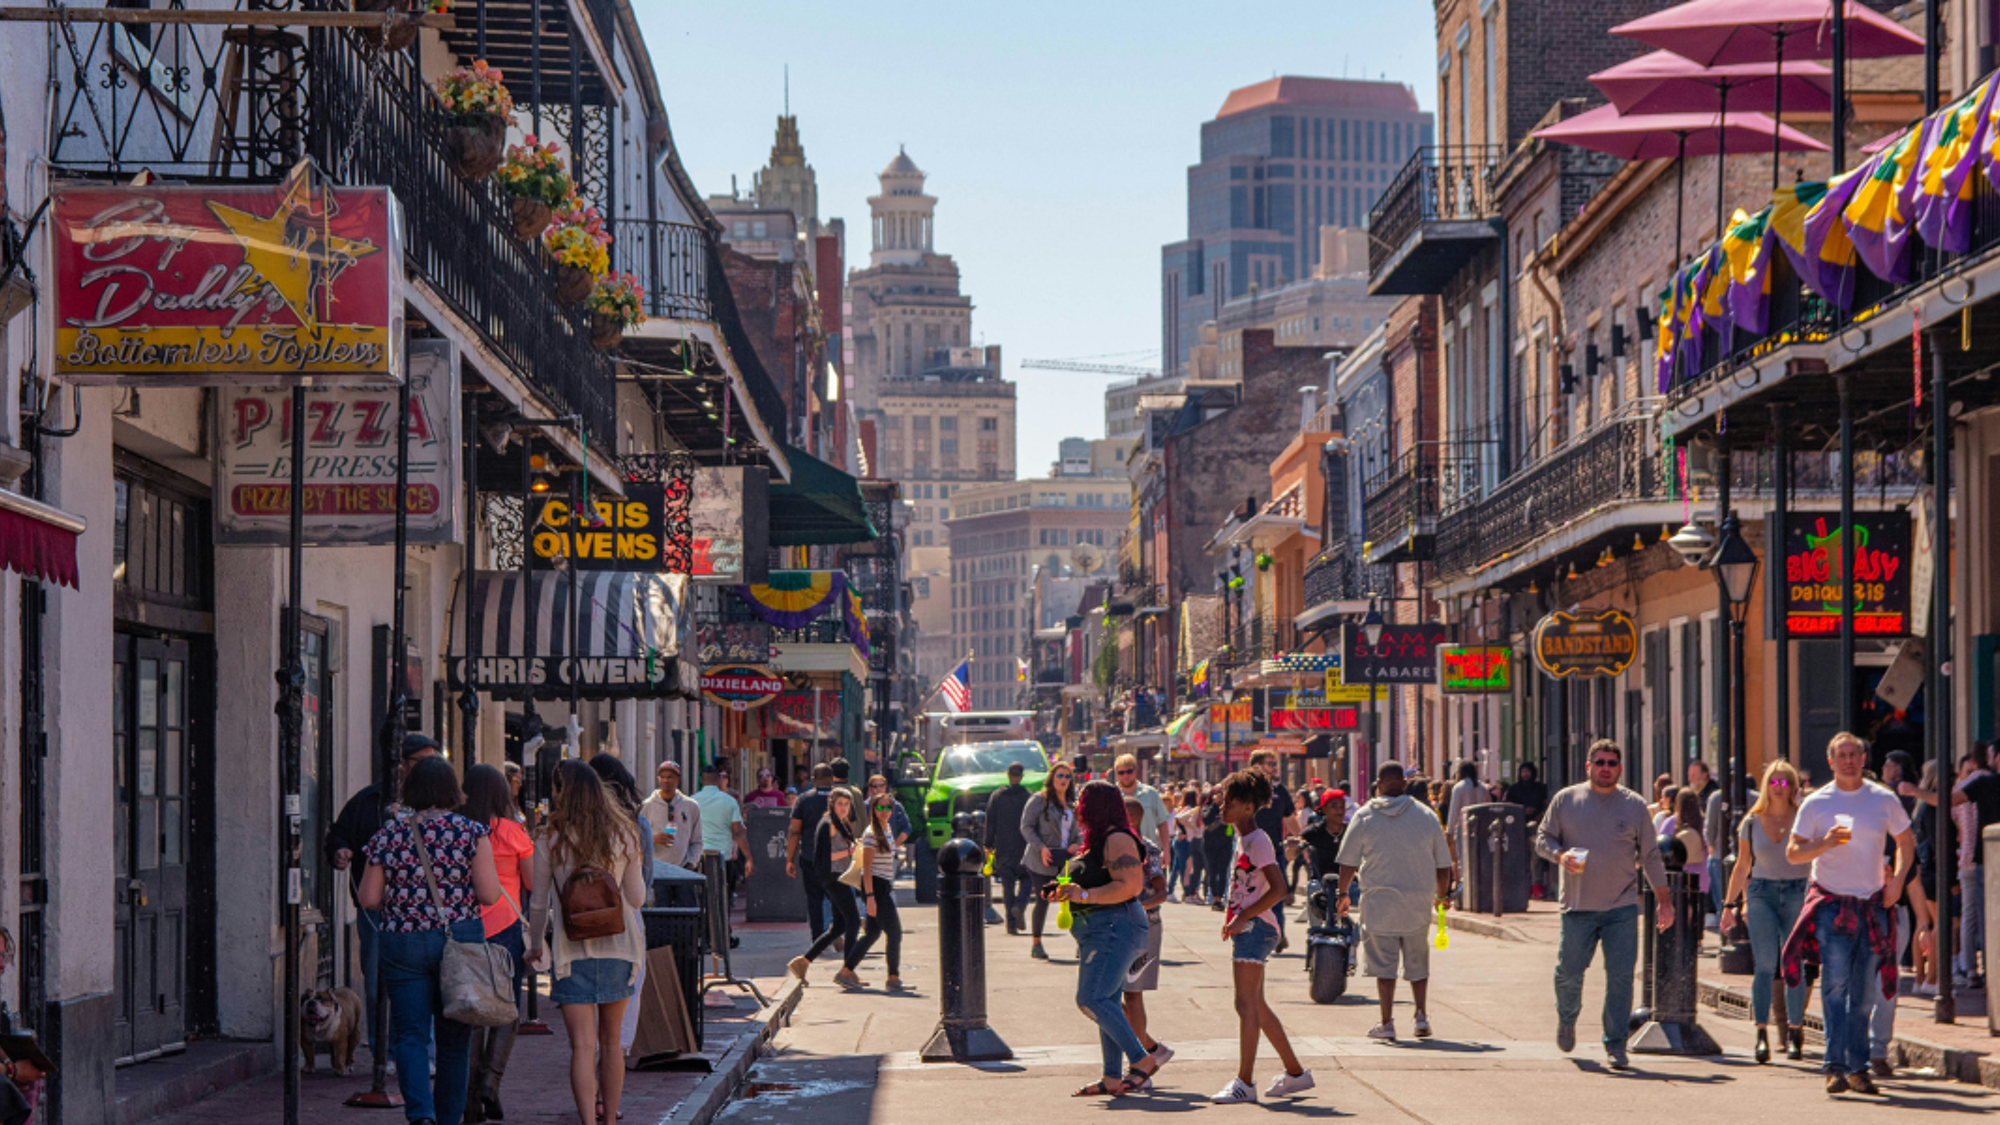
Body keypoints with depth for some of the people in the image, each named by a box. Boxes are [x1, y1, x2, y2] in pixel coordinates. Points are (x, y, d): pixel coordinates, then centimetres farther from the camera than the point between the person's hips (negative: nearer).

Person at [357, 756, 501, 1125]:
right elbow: (489, 895, -9)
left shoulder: (388, 834, 0)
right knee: (455, 1038, 12)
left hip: (402, 943, 0)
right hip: (461, 939, 0)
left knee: (410, 1036, 1)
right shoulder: (471, 832, -4)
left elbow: (369, 899, 1)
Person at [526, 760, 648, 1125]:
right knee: (611, 1042, 17)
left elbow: (539, 904, 2)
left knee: (583, 1046, -7)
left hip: (572, 950, -3)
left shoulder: (551, 842, -6)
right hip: (619, 946, 3)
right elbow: (637, 898, 4)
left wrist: (535, 944, 19)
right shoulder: (624, 836, 0)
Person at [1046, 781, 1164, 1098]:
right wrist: (1066, 892, 15)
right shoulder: (1097, 841, 20)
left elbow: (1130, 886, -23)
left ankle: (1141, 1059, -17)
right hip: (1098, 932, 11)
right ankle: (1113, 1078, 8)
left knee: (1091, 998, -18)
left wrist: (1084, 895, -25)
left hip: (1116, 928, -11)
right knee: (1106, 1003, 8)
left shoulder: (1117, 840, -13)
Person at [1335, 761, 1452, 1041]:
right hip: (1418, 903, 2)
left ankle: (1387, 1023, 3)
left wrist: (1343, 894, 17)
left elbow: (1348, 863, 2)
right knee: (1417, 963, 14)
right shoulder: (1426, 816, 2)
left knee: (1384, 965, 3)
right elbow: (1443, 863, 7)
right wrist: (1442, 895, 23)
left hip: (1379, 901, -2)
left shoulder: (1364, 817, -3)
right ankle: (1421, 1015, 4)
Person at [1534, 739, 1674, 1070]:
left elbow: (1650, 857, 10)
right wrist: (1560, 856, -14)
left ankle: (1616, 1045, 2)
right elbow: (1543, 839, 9)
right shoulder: (1566, 800, 5)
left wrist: (1664, 902, 6)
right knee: (1569, 971, 2)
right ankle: (1567, 1018, 33)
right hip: (1577, 906, 0)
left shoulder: (1634, 805, 6)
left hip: (1622, 907, 0)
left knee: (1620, 975, -6)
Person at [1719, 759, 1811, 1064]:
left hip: (1798, 894, -1)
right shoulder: (1752, 823, 8)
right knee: (1765, 965, -9)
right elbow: (1742, 867, 15)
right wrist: (1730, 904, 13)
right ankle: (1762, 1033, -11)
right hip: (1761, 893, 1)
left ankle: (1794, 1034, 9)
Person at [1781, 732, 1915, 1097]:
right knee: (1835, 983, -14)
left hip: (1872, 904, 2)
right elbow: (1793, 852, 2)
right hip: (1831, 902, -2)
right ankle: (1835, 1066, -17)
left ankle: (1858, 1068, 12)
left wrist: (1897, 879, 2)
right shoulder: (1816, 803, 1)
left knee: (1862, 992, 6)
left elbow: (1905, 842, 18)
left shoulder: (1884, 800, 6)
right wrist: (1825, 843, -17)